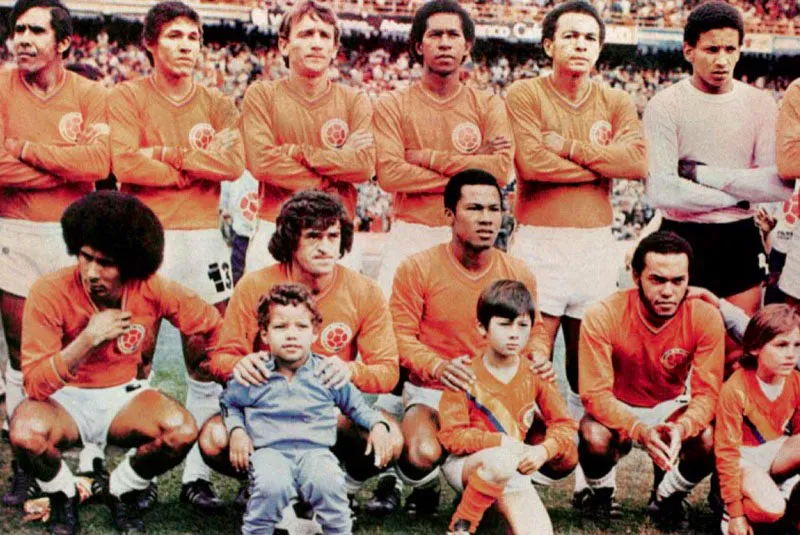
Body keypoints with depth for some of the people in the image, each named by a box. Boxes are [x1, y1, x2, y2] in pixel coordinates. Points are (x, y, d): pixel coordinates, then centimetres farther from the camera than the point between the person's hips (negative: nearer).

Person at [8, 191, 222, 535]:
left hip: (123, 397, 2)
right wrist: (88, 339, -36)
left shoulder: (153, 290, -15)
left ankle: (121, 491, 5)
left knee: (182, 431, -28)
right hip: (65, 401, -2)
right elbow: (35, 385, -25)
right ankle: (62, 496, 1)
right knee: (26, 433, -36)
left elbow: (214, 328, -1)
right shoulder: (50, 293, -22)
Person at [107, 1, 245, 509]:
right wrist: (198, 159, -8)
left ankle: (198, 473, 12)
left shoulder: (217, 104, 10)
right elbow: (125, 163, -13)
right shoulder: (128, 97, 2)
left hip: (203, 238, 3)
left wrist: (167, 153, -11)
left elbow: (235, 163, -6)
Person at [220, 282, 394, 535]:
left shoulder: (327, 373, 6)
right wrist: (236, 430, 3)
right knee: (272, 486, -33)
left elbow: (355, 404, 20)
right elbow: (229, 403, 20)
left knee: (328, 484, -31)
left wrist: (377, 424, 5)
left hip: (315, 450, 1)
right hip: (269, 450, 0)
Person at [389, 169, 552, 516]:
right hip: (433, 393, -3)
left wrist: (537, 355, -11)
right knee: (423, 454, -36)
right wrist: (439, 366, -27)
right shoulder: (417, 269, -9)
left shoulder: (519, 274, 3)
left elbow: (535, 330, 13)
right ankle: (426, 484, 6)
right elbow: (400, 335, -9)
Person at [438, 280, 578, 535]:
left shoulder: (534, 375, 5)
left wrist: (544, 450, -17)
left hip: (515, 462, 3)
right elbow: (451, 436, -11)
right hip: (464, 463, -3)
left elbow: (564, 425, 3)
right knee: (501, 461, -39)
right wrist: (500, 442, -22)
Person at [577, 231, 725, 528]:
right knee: (595, 437, -34)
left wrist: (681, 428, -40)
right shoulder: (603, 317, -25)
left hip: (671, 408, 2)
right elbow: (595, 393, -25)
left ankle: (666, 497, 6)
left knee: (710, 440, -27)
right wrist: (640, 430, -42)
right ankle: (600, 493, 4)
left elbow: (707, 393, -18)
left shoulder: (706, 318, -19)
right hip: (617, 411, -2)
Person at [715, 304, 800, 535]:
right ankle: (730, 508, 1)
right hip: (744, 458, -5)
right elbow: (726, 451, -19)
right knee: (770, 509, -32)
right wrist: (736, 513, -18)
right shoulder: (735, 389, -24)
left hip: (776, 453, 5)